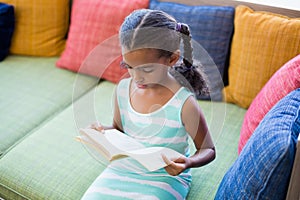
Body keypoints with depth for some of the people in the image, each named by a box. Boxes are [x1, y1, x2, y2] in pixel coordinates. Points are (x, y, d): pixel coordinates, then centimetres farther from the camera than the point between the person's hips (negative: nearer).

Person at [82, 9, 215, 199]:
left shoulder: (184, 103, -22)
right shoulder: (123, 89, -7)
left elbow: (208, 150, -9)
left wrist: (188, 163, -30)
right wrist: (104, 131, -11)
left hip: (165, 176, -4)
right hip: (124, 167, 4)